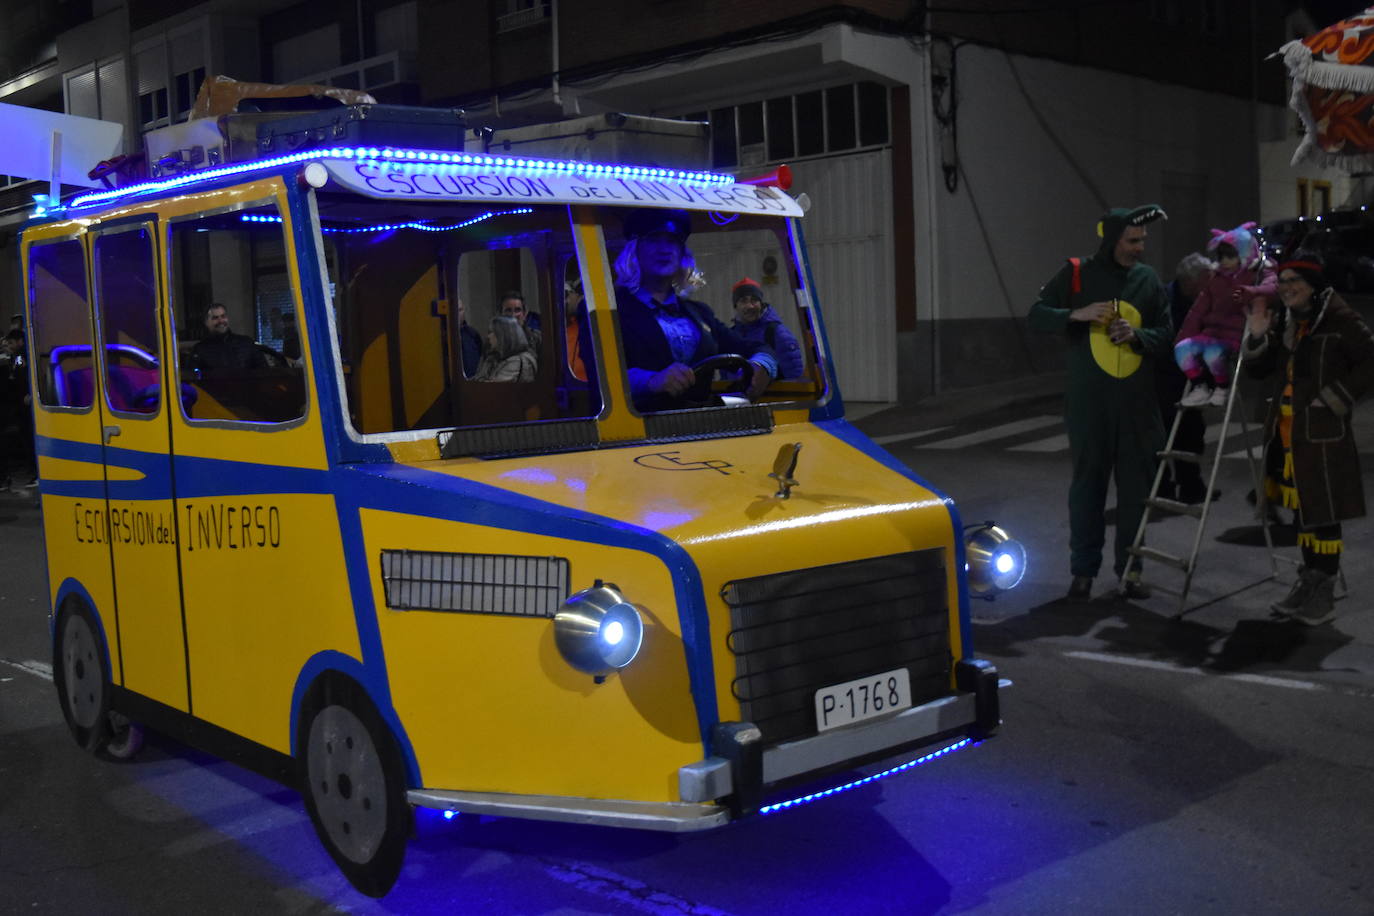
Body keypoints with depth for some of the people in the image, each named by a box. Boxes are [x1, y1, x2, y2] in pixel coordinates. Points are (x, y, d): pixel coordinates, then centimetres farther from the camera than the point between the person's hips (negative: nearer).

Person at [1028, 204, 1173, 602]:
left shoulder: (1148, 278, 8)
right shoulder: (1077, 274, 0)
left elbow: (1166, 334, 8)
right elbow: (1037, 315, -2)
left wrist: (1136, 335, -12)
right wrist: (1076, 314, -18)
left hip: (1137, 402, 3)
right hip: (1088, 401, -2)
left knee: (1136, 486, 5)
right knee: (1088, 483, 1)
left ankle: (1130, 568, 17)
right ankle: (1083, 570, 11)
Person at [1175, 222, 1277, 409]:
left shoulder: (1260, 274, 3)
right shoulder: (1216, 279, 20)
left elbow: (1270, 288, -23)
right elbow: (1198, 311, 17)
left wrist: (1252, 293, -46)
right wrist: (1183, 338, 9)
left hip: (1237, 336, -6)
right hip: (1212, 332, 6)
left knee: (1213, 352, -34)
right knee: (1182, 348, -19)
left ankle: (1222, 388, -6)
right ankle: (1200, 388, -2)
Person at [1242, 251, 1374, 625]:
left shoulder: (1340, 320, -9)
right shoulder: (1286, 324, 13)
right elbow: (1260, 371, 15)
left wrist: (1334, 399, -13)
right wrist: (1258, 337, -2)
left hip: (1323, 434, -7)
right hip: (1286, 432, 7)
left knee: (1323, 513, -2)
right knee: (1301, 510, 15)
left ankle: (1324, 593, 7)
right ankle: (1308, 582, 27)